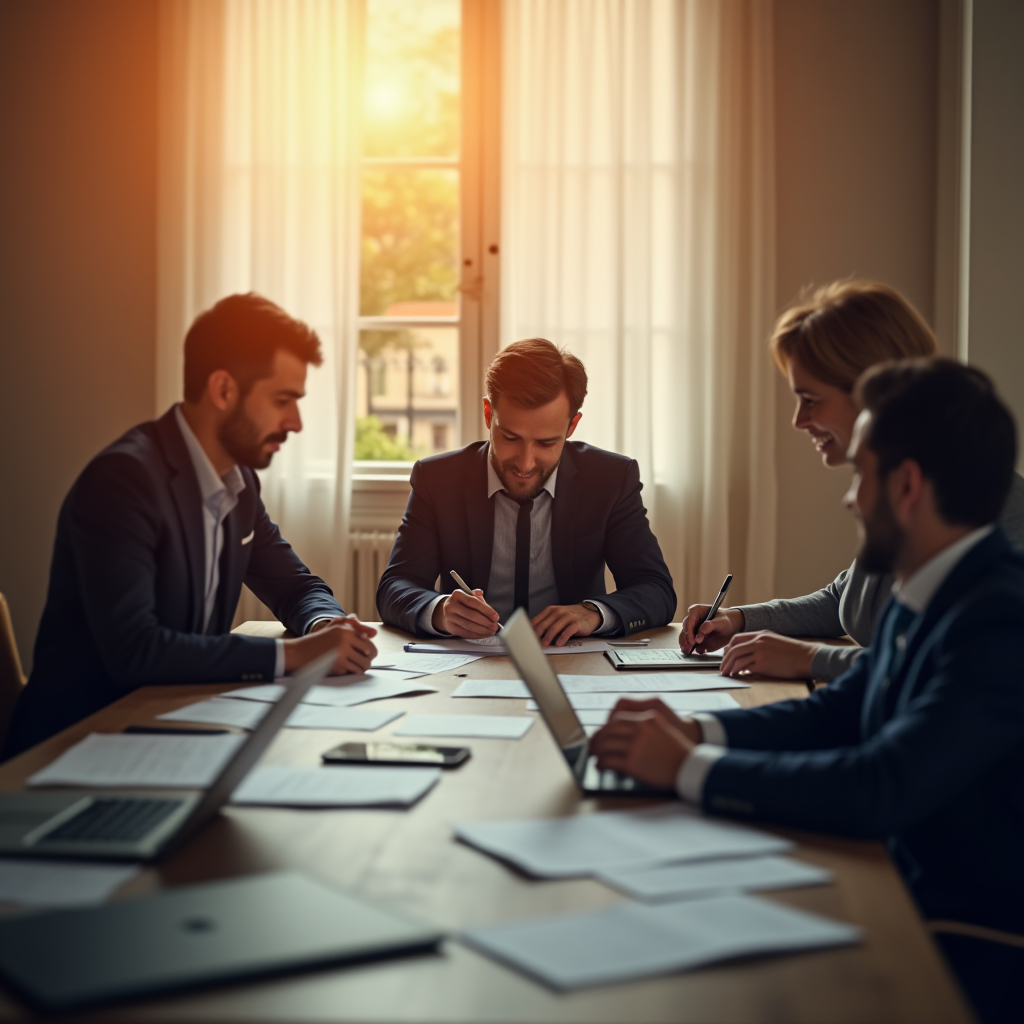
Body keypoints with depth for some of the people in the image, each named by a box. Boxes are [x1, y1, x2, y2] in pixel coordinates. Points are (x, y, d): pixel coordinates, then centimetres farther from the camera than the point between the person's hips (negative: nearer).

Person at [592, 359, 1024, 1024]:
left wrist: (689, 767, -21)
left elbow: (878, 790, -31)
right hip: (906, 901, 8)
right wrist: (692, 731, -3)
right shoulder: (924, 598, 6)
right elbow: (836, 713, 13)